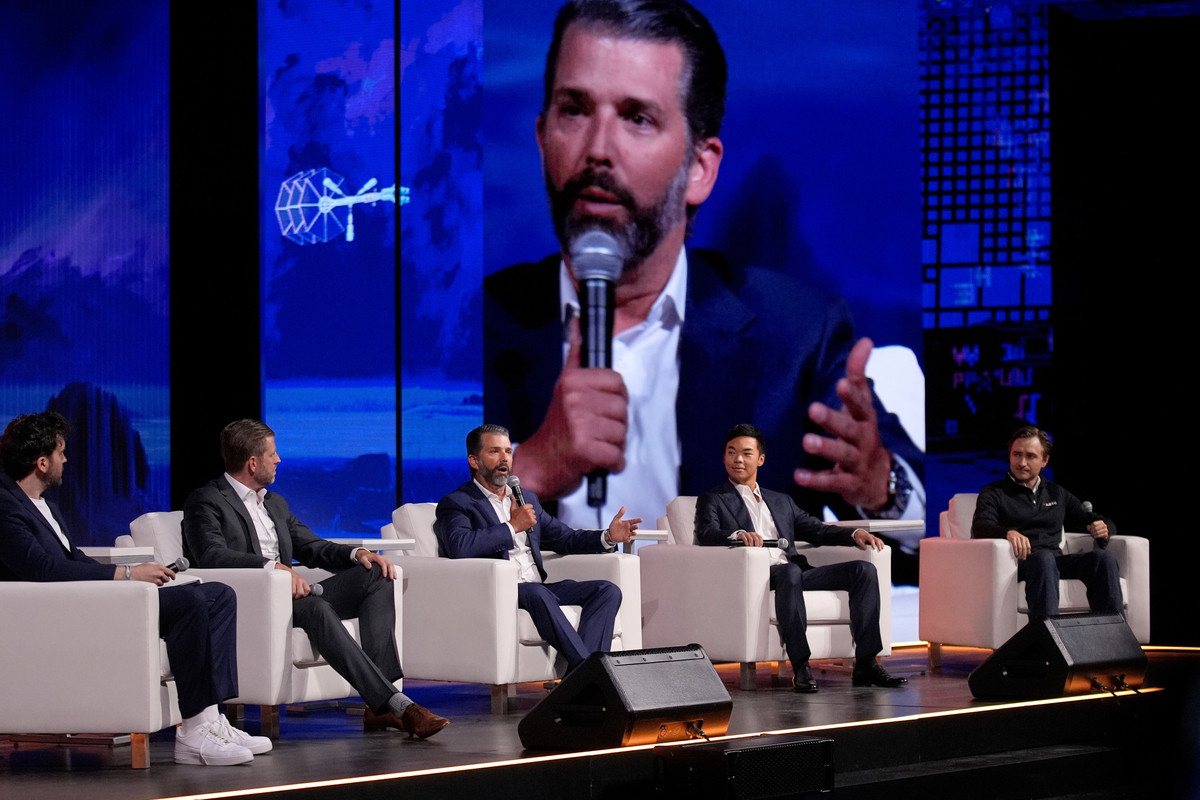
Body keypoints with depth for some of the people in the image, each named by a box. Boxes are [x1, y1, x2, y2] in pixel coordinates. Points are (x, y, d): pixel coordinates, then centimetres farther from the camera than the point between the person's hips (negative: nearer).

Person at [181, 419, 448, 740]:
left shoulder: (275, 503, 27)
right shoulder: (205, 502, 0)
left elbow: (312, 546, 24)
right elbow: (212, 555, -17)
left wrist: (357, 554, 3)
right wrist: (273, 566, -31)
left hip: (291, 594, 8)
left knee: (377, 575, -12)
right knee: (317, 608, -37)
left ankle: (379, 707, -26)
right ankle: (395, 704, -42)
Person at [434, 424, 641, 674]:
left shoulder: (527, 498, 26)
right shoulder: (456, 503, 2)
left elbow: (564, 538, 26)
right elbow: (460, 548, -19)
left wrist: (608, 537, 7)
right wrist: (512, 526, -10)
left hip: (537, 589, 7)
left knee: (608, 591, -13)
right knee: (536, 593, -38)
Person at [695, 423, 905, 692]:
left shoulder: (781, 501, 31)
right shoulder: (713, 500, 14)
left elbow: (816, 530, 22)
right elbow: (706, 534, -6)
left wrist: (855, 534, 3)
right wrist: (737, 534, -28)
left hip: (794, 571, 6)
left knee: (864, 570, -13)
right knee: (790, 572, -39)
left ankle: (866, 664, -20)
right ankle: (800, 666, -41)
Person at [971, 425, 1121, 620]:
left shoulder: (1058, 494, 28)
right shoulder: (994, 493, 15)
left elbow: (1106, 524, 27)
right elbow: (980, 528, -5)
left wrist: (1103, 528, 0)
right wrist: (1008, 533, -29)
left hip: (1057, 560, 4)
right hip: (1020, 560, -4)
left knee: (1104, 557, -25)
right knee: (1044, 558, -39)